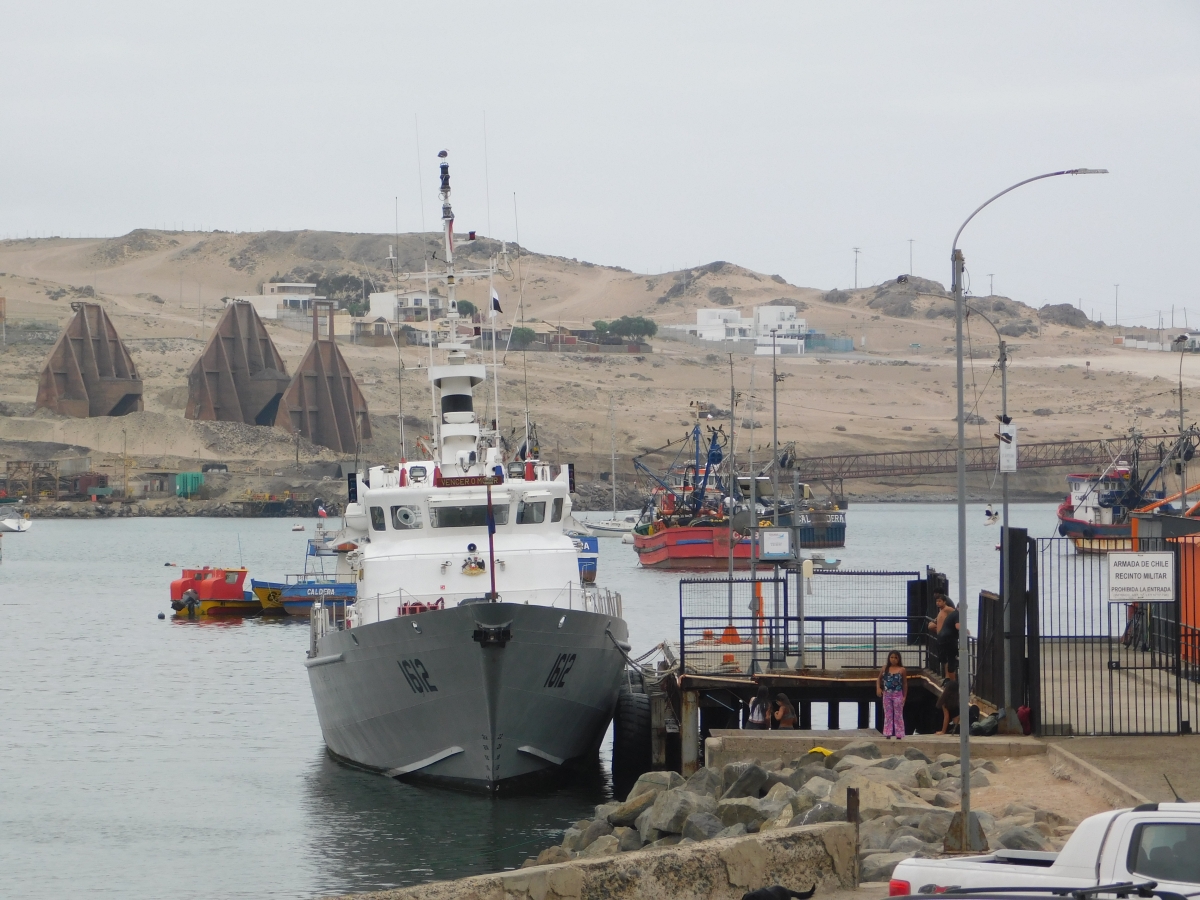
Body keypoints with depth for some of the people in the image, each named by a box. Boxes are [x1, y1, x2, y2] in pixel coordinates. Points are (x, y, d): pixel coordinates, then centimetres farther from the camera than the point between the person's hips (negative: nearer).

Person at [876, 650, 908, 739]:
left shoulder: (902, 670, -3)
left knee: (898, 715, 1)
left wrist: (904, 696, -1)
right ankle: (888, 734, 8)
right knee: (887, 715, 5)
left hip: (897, 694, -3)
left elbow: (905, 684, 2)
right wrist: (878, 688, -2)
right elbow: (879, 679, 15)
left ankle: (899, 735, 4)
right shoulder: (885, 668, 4)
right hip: (886, 694, 3)